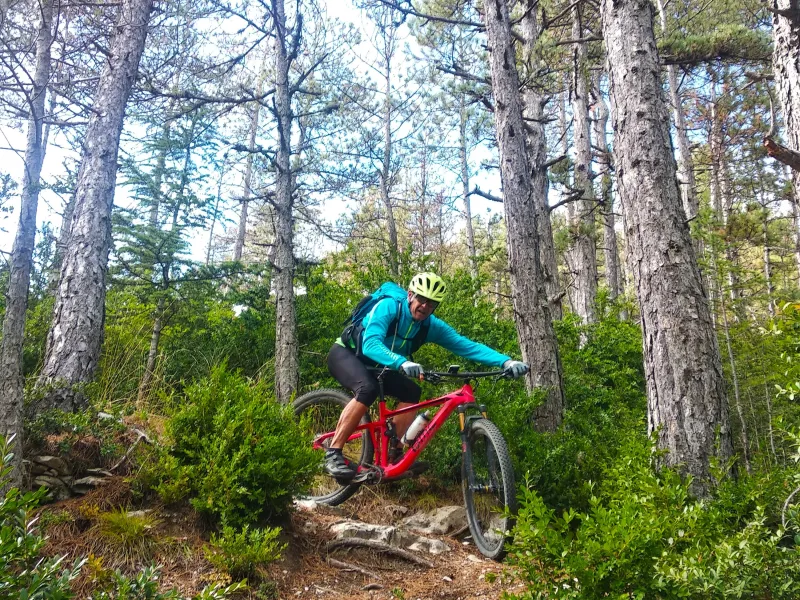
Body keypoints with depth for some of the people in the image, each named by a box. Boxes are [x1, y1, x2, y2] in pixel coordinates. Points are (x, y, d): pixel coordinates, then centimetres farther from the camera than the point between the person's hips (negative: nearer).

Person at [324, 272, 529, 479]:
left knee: (411, 392, -13)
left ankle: (394, 454, 0)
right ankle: (333, 453, -25)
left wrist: (506, 361, -31)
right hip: (345, 353, -6)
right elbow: (370, 344, -43)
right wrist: (402, 362, -60)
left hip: (374, 366, 6)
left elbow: (467, 345, -18)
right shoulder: (388, 306, -29)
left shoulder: (431, 326, -12)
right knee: (368, 389, -34)